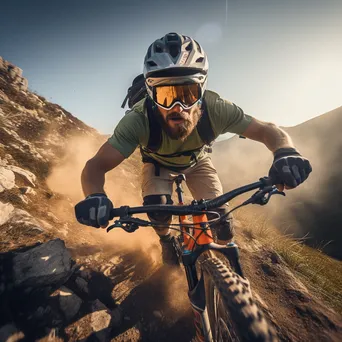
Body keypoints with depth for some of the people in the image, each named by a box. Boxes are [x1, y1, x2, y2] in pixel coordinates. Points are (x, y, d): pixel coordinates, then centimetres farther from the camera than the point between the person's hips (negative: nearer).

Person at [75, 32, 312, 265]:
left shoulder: (215, 109, -36)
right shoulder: (139, 119, -39)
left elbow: (268, 131, -27)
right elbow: (96, 166, -38)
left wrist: (286, 153, -50)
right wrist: (95, 196, -61)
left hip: (196, 161, 1)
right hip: (158, 164, 0)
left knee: (223, 228, -12)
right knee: (159, 211, -26)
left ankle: (222, 253, 27)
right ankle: (167, 240, 12)